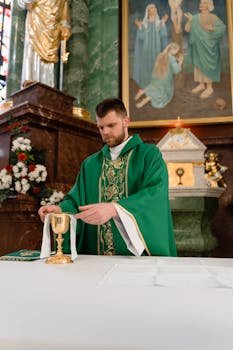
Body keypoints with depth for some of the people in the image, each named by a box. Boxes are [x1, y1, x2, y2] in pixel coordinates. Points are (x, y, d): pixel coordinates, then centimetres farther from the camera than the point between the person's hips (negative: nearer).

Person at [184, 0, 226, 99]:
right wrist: (189, 20, -19)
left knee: (207, 65, -4)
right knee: (198, 64, 9)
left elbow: (223, 28, -13)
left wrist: (211, 28, -27)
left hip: (208, 46, -5)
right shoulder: (195, 17, 5)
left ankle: (209, 87, 3)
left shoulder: (214, 18, -6)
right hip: (198, 46, 5)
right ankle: (201, 84, 21)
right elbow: (187, 29, -2)